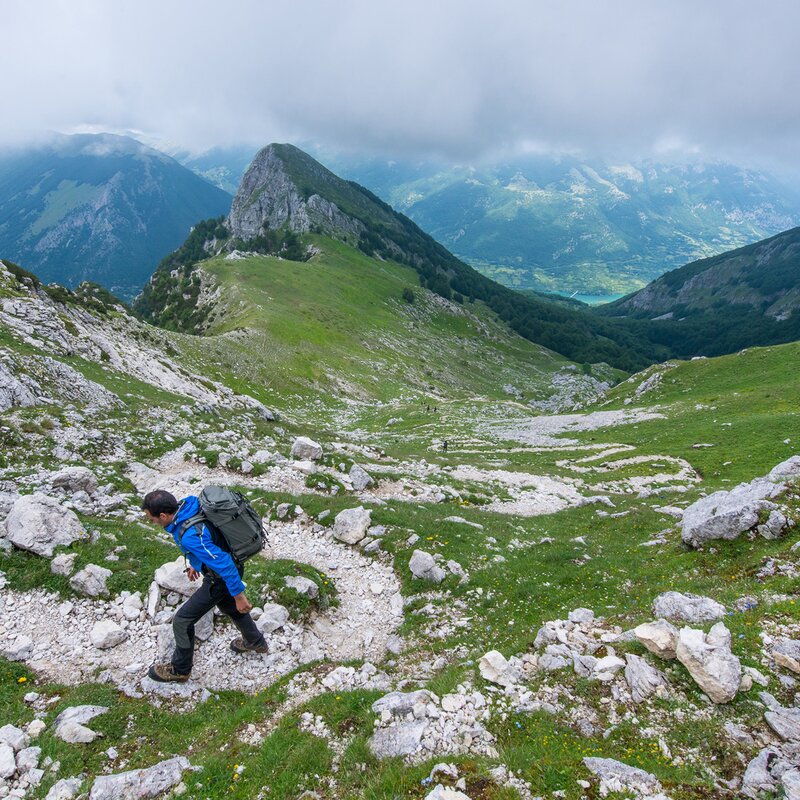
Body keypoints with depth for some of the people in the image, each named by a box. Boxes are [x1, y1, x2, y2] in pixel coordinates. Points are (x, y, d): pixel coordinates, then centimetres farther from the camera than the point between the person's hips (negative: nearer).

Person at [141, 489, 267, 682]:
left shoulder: (190, 536, -38)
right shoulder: (187, 505, -11)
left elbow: (223, 564, -34)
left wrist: (238, 595, -23)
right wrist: (196, 562, 21)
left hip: (222, 578, -9)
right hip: (230, 568, 9)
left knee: (182, 621, 6)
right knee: (229, 607, 32)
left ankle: (179, 670, 29)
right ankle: (255, 642, 55)